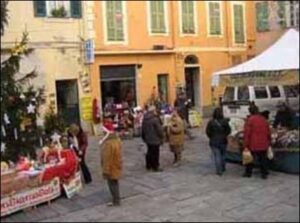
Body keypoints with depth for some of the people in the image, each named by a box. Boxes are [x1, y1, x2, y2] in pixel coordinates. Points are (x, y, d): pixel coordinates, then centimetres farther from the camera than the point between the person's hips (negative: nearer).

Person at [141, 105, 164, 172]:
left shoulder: (144, 119, 4)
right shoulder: (155, 119, -19)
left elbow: (143, 129, 12)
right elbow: (159, 129, -16)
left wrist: (144, 138, 22)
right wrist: (161, 138, -4)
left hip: (148, 139, 8)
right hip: (155, 139, -7)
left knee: (149, 152, 18)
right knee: (155, 153, 1)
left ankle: (148, 166, 26)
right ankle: (155, 167, 8)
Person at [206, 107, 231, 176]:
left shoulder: (211, 122, -12)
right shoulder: (224, 121, -7)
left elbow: (208, 132, -9)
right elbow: (228, 130, -2)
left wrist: (212, 137, 7)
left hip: (214, 142, -2)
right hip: (223, 141, 2)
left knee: (217, 156, 1)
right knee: (223, 155, 19)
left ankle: (219, 171, -1)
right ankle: (223, 168, 31)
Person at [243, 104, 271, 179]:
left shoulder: (250, 120, -10)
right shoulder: (263, 119, 6)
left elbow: (247, 133, -13)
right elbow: (268, 132, 12)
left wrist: (246, 145, -10)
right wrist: (269, 143, 20)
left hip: (253, 144, -4)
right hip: (264, 144, 4)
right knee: (263, 159, 11)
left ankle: (248, 173, 19)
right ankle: (264, 174, 11)